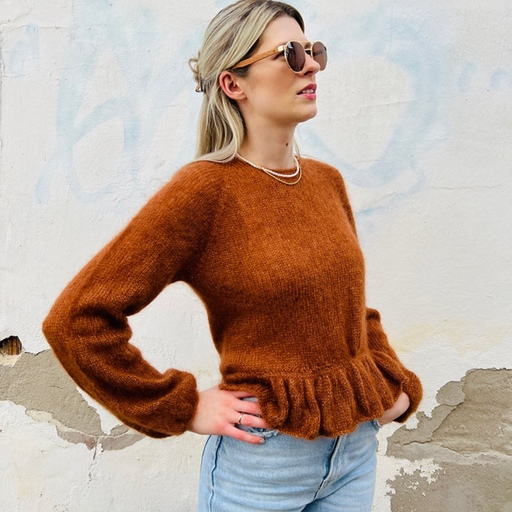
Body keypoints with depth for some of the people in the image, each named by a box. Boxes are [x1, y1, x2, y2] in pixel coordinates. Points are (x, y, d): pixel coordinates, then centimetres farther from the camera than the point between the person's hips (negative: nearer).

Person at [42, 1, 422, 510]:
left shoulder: (327, 181, 3)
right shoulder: (204, 189, -17)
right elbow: (75, 320, -19)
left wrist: (395, 381, 6)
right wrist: (184, 408, -13)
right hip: (263, 462, -5)